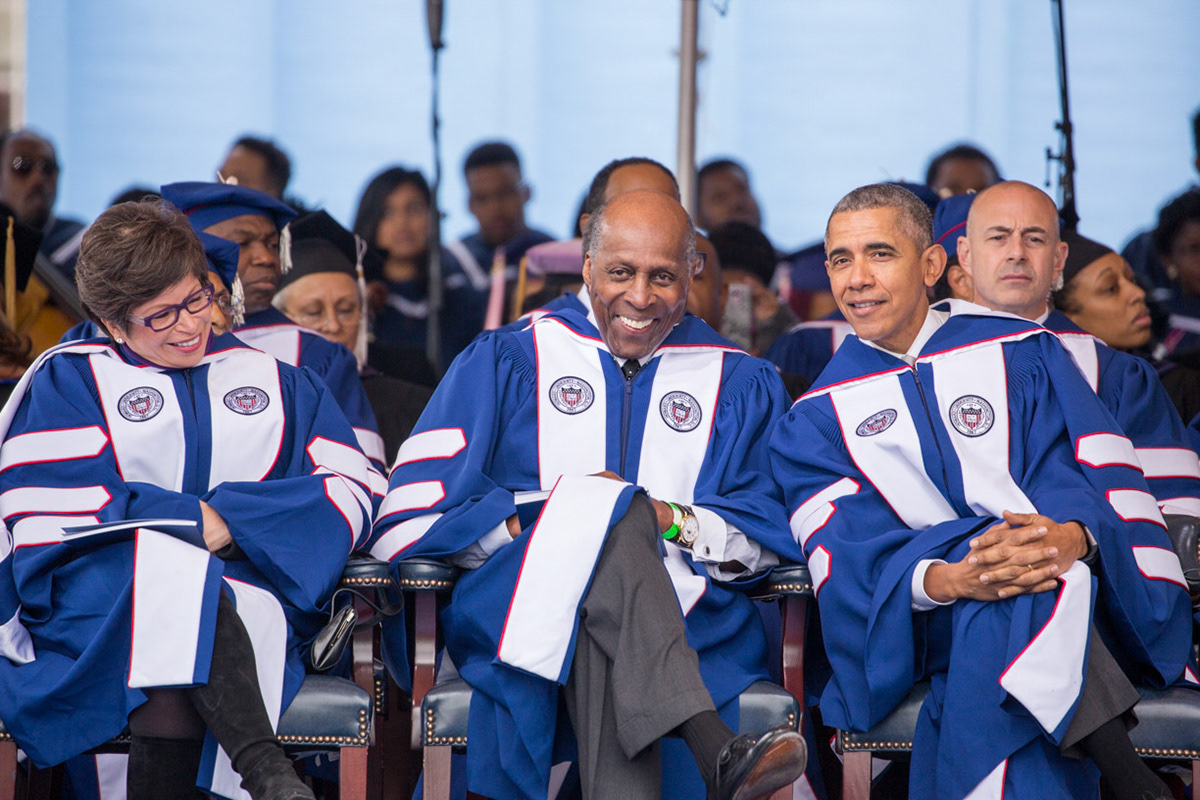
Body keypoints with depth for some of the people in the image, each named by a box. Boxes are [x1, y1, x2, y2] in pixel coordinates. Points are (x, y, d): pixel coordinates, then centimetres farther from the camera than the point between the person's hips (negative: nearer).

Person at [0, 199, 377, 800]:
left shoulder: (276, 381, 23)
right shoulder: (68, 379, 16)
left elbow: (349, 492, 9)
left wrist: (231, 520, -7)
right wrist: (191, 520, -5)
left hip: (246, 583, 2)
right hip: (91, 590, -2)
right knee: (169, 567, -39)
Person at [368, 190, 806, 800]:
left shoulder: (740, 385, 20)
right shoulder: (506, 364, 15)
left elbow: (768, 534, 9)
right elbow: (407, 521, 3)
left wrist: (669, 521, -9)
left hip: (689, 620, 1)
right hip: (517, 605, -1)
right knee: (608, 510, -35)